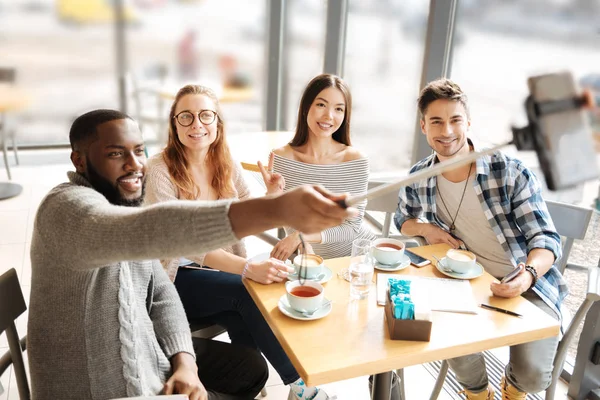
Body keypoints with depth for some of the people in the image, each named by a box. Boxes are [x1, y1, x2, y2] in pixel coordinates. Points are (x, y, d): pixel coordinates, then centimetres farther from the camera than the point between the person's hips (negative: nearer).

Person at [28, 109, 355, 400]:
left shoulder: (122, 203, 6)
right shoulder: (68, 207, -25)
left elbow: (161, 293, 4)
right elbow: (148, 229, -48)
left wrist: (185, 361, -12)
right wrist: (275, 210, -59)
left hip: (142, 352, 9)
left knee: (250, 367, 15)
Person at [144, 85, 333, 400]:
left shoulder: (227, 165, 2)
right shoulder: (160, 169, -16)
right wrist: (248, 268, -41)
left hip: (221, 271, 5)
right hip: (177, 278, -4)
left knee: (243, 320, -26)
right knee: (252, 293, -26)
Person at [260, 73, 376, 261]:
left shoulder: (355, 161, -14)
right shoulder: (280, 158, -12)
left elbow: (352, 227, -12)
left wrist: (301, 237, -23)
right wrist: (274, 195, -28)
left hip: (357, 252, 0)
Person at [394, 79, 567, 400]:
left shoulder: (511, 173, -15)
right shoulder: (418, 179, -4)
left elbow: (545, 237, -14)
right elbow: (403, 220, 16)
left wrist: (528, 274, -35)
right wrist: (426, 228, -8)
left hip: (528, 286, -2)